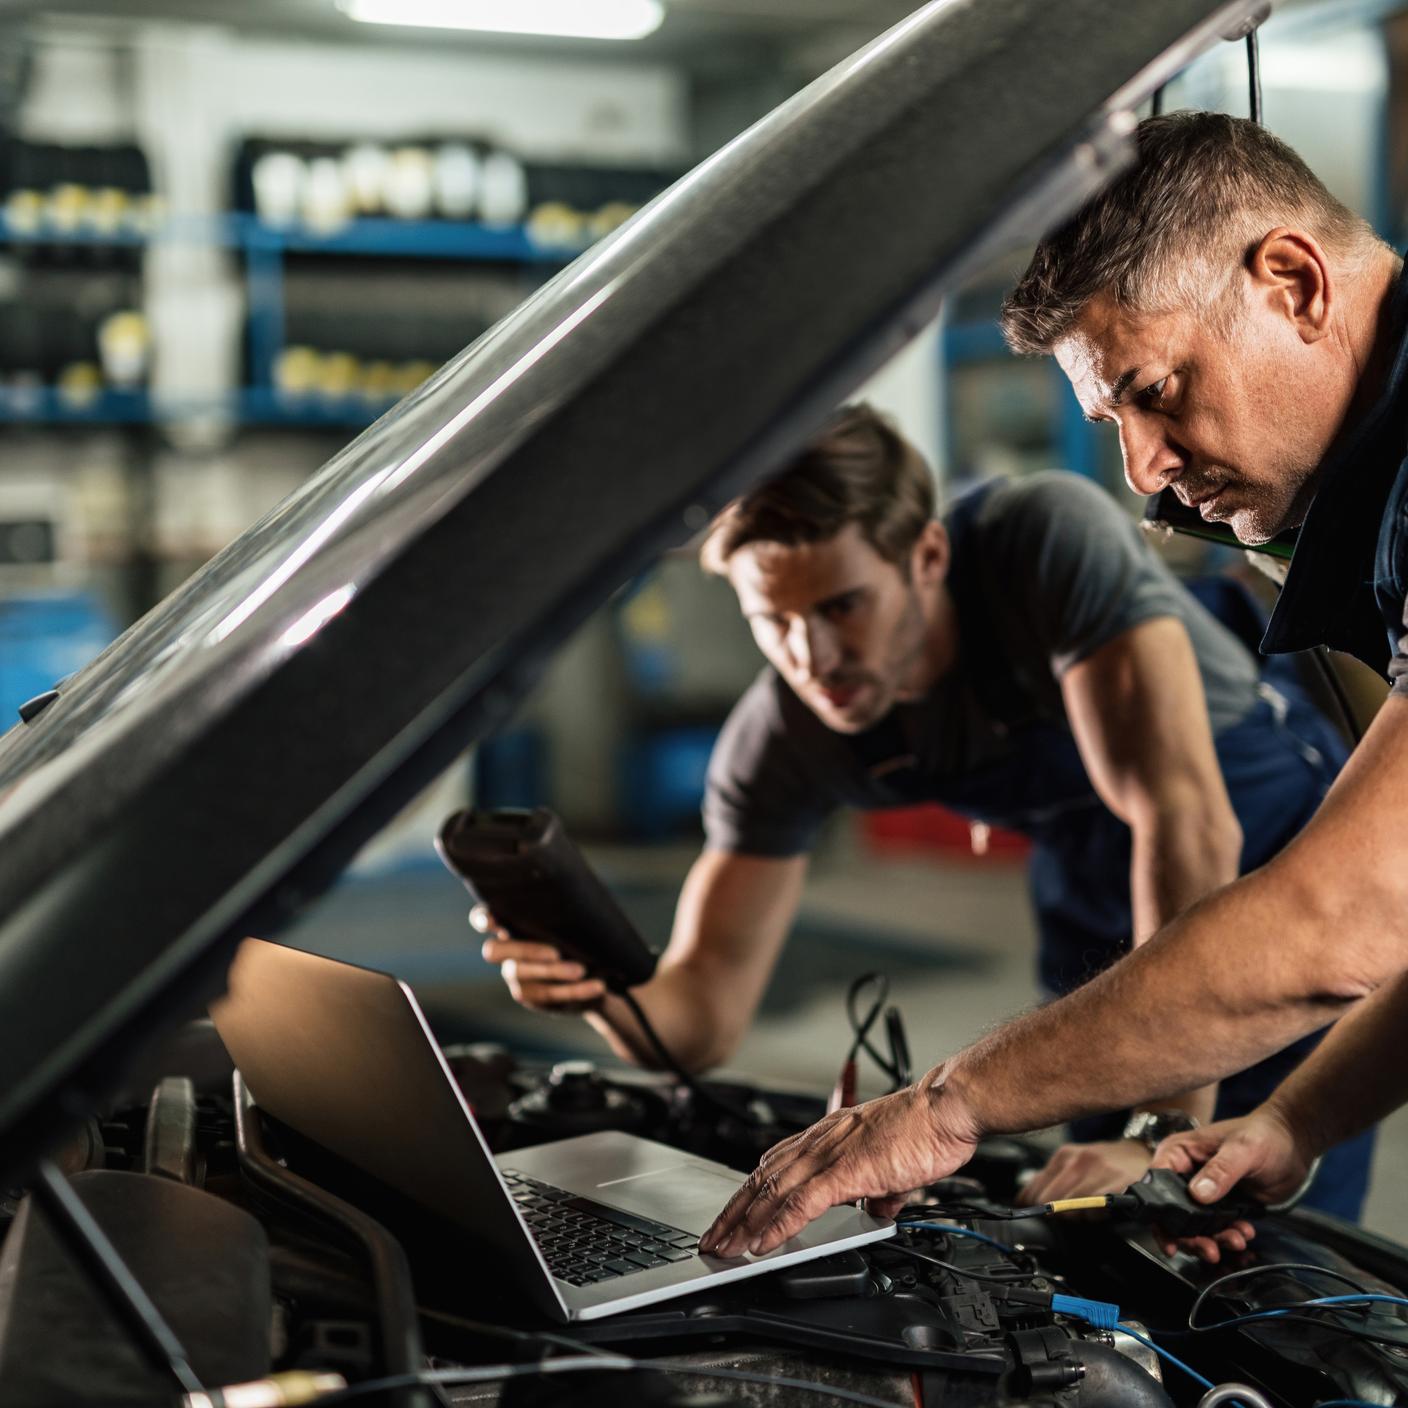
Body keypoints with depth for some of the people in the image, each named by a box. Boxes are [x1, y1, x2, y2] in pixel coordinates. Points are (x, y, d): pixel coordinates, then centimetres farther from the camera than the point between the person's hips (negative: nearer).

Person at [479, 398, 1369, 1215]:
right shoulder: (782, 741, -20)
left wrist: (1168, 1132, -47)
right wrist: (602, 990, -42)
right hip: (1101, 924, 4)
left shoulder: (1052, 540, -35)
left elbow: (1184, 824, -42)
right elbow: (703, 1019, -18)